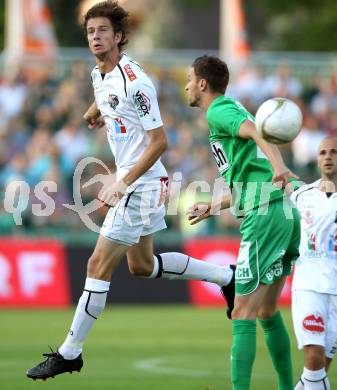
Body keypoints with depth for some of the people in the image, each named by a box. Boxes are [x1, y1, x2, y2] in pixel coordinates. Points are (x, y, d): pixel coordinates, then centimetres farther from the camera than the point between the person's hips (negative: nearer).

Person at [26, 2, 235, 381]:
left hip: (141, 185, -10)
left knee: (99, 265, -9)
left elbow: (159, 140, -21)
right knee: (142, 265, 20)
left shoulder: (133, 82, -22)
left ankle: (69, 353, -3)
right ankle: (224, 275, 34)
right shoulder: (98, 75, 5)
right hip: (130, 183, 10)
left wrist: (123, 183, -21)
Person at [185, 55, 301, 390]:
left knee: (243, 316, -9)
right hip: (283, 212, 10)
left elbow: (258, 131, -25)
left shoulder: (218, 111, -3)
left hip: (265, 216, -10)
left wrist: (279, 165, -43)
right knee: (267, 312, 17)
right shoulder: (229, 110, 26)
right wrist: (211, 208, 41)